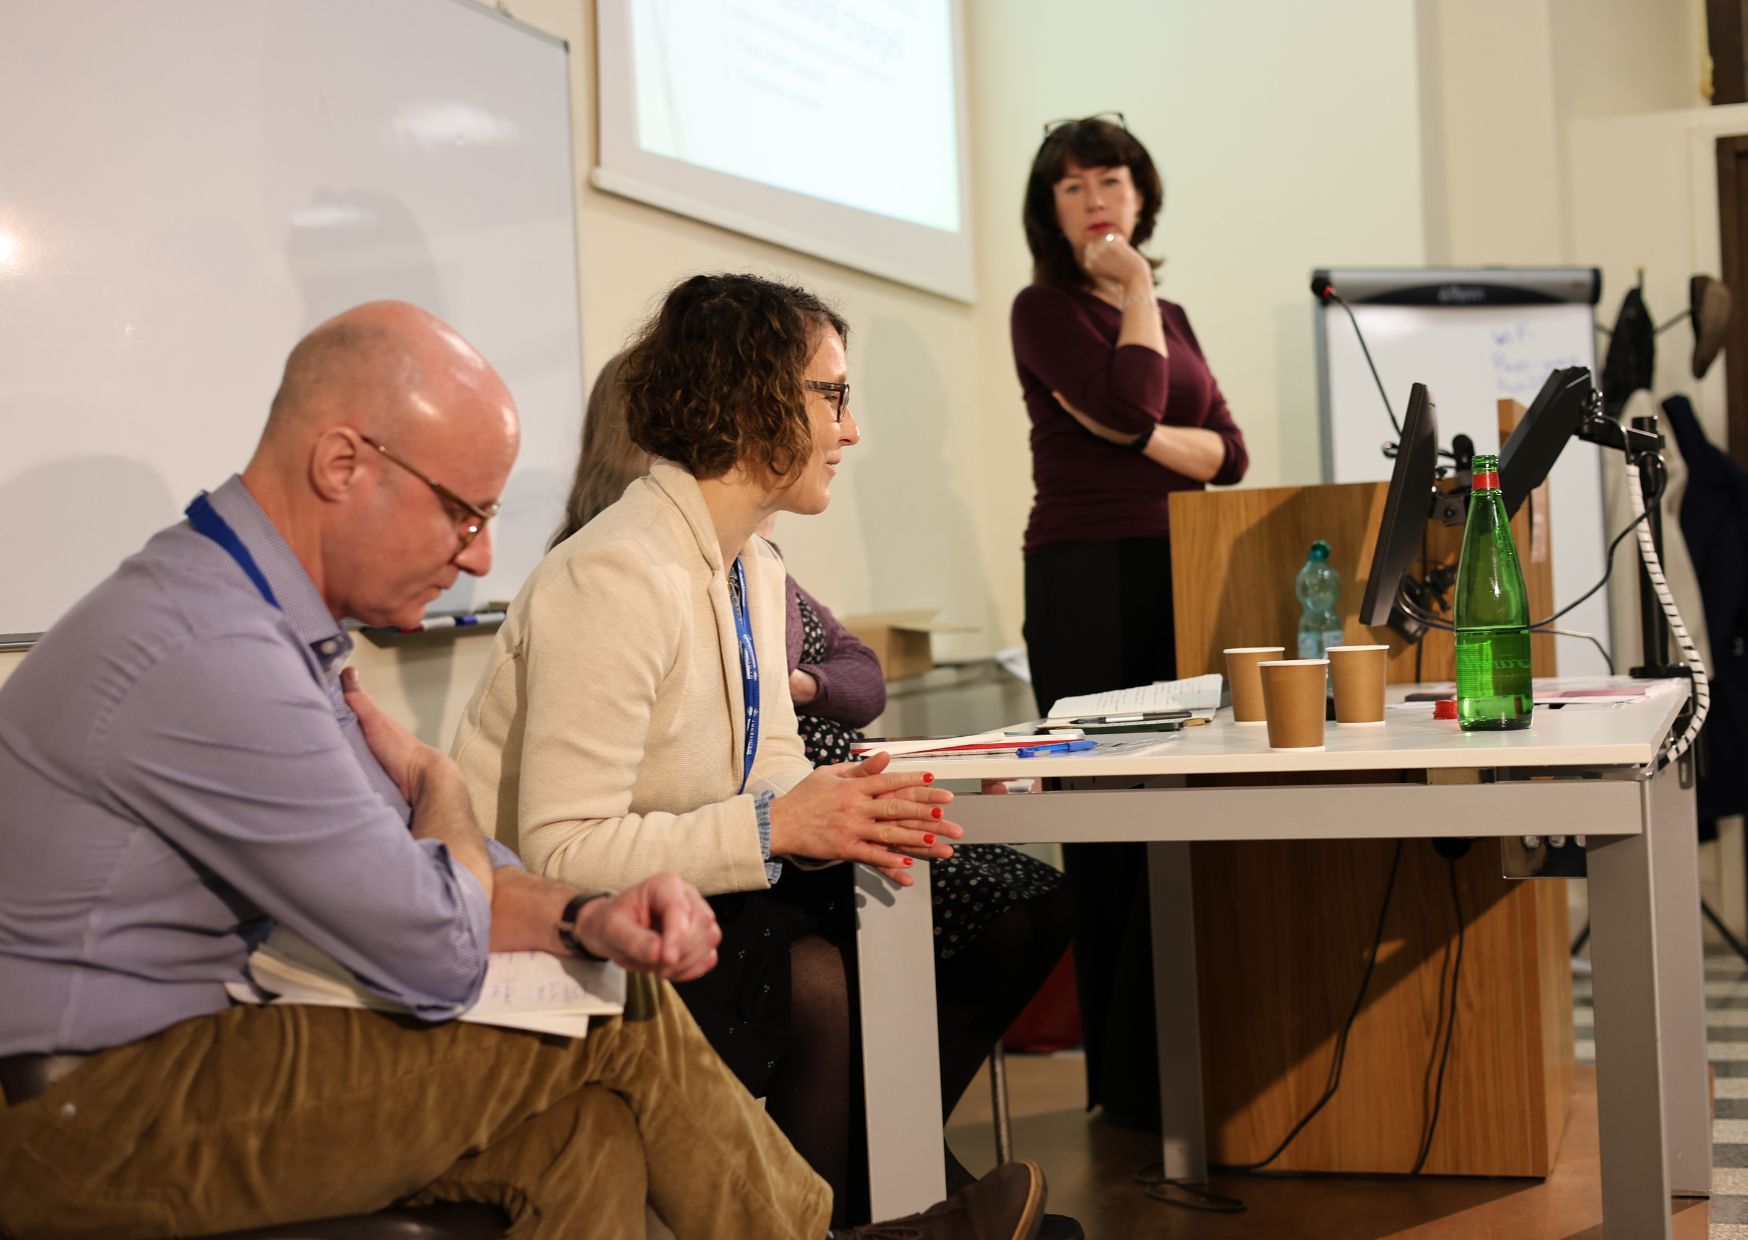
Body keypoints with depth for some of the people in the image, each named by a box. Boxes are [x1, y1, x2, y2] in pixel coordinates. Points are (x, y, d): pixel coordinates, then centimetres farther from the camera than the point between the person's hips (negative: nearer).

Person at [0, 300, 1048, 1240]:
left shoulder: (262, 617, 9)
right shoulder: (211, 660, -24)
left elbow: (408, 879, 14)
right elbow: (440, 956, -19)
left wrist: (584, 917, -4)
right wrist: (436, 782, 2)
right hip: (91, 1116, -9)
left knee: (586, 1127, -9)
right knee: (618, 1013, -8)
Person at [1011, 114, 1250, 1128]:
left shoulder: (1170, 318, 21)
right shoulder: (1045, 309, 3)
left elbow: (1229, 452, 11)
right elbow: (1131, 399, -14)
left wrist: (1144, 439, -6)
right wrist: (1135, 291, -1)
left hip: (1182, 575, 6)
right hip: (1088, 579, -5)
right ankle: (1126, 1077, 1)